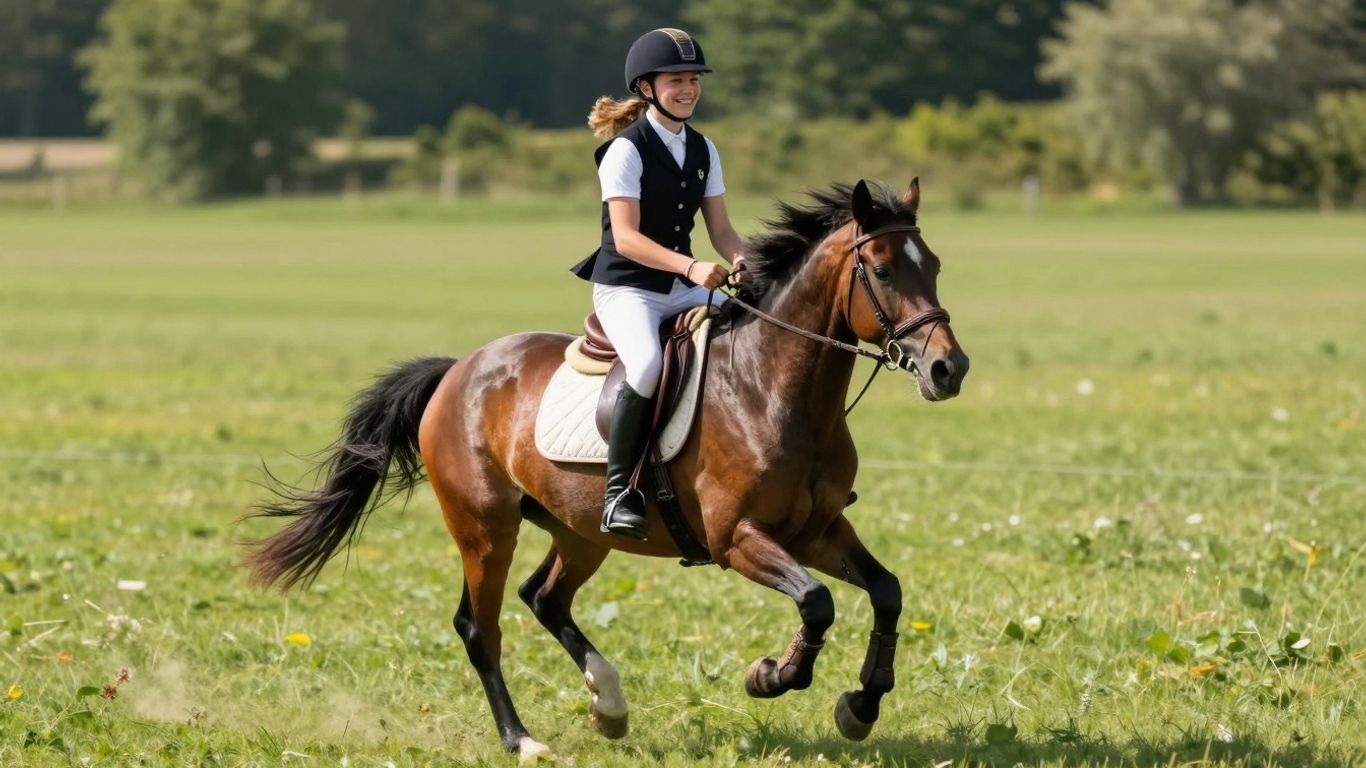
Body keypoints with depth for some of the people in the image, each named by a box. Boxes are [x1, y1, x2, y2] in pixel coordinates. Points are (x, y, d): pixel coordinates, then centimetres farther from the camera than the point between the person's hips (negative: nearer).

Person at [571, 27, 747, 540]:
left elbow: (719, 227, 9)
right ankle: (619, 489, -26)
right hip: (626, 289, -7)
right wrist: (690, 266, -32)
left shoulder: (702, 150, 11)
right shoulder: (626, 151, -11)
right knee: (648, 365, -36)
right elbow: (626, 237, -19)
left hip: (685, 288, 7)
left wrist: (741, 260, -15)